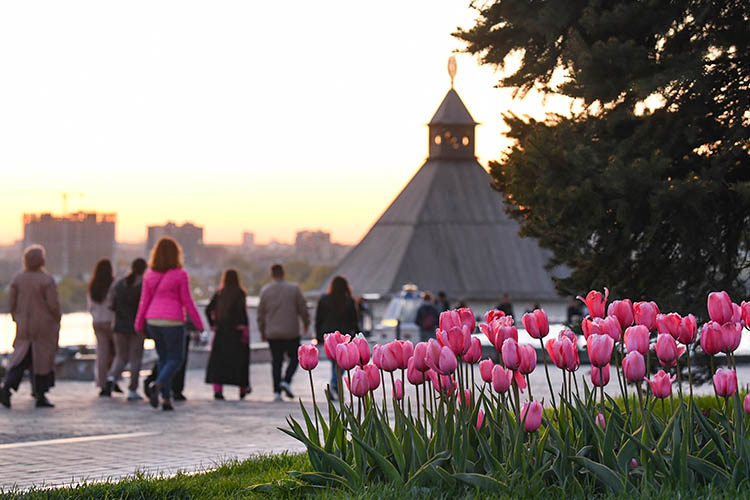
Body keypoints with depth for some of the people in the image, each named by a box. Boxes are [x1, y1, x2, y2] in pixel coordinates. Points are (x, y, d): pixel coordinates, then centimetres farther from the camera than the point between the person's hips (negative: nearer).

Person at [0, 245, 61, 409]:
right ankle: (41, 396, 10)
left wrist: (17, 321, 17)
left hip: (24, 326, 4)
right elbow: (53, 305, -14)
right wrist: (58, 320, 2)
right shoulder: (47, 280, -13)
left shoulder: (18, 279, 0)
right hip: (44, 326, -4)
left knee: (21, 357, 10)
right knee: (43, 358, 6)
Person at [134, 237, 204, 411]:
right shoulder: (180, 275, -9)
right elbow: (187, 301, -7)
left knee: (164, 358, 16)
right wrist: (198, 324, 2)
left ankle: (166, 398, 10)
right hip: (172, 321, -5)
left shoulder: (150, 274, 3)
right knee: (176, 359, 5)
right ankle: (158, 386, -21)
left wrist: (139, 325, 11)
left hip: (153, 320, 5)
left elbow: (144, 301, 4)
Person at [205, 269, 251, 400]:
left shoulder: (219, 294, 5)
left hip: (220, 330, 2)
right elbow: (241, 309, -20)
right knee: (239, 359, 11)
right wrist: (244, 325, -14)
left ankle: (217, 390, -16)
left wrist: (212, 324, 6)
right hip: (237, 331, -2)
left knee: (217, 361, 0)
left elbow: (208, 310, -1)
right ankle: (243, 389, 20)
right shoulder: (240, 293, -5)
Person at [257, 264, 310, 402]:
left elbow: (261, 313, 5)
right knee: (294, 358, 13)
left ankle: (277, 392, 0)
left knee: (276, 362, 7)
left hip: (273, 334, 2)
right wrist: (306, 323, 19)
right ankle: (286, 381, -9)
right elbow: (303, 308, 1)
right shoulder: (294, 288, -5)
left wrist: (262, 331, 17)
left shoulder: (265, 291, 0)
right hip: (291, 332, -2)